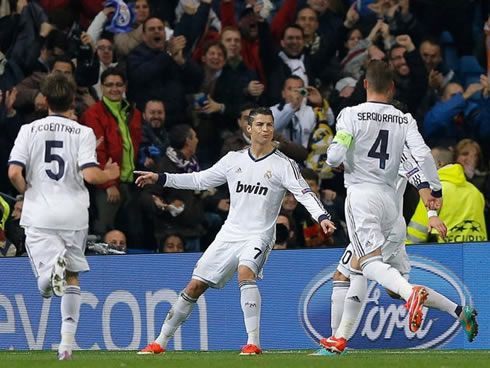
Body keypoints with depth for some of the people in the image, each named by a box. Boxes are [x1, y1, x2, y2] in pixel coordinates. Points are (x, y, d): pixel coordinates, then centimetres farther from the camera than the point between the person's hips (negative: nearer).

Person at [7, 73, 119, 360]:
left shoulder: (29, 130, 2)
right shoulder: (83, 132, -1)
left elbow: (14, 173, -7)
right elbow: (90, 174, -12)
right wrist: (109, 175, 9)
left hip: (39, 215, 0)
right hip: (74, 214, 0)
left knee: (45, 282, -2)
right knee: (73, 277, 16)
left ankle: (53, 269, -39)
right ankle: (68, 340, 8)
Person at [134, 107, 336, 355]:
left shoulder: (283, 165, -5)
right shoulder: (234, 160, 7)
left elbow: (304, 193, -15)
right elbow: (200, 180, 15)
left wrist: (322, 216, -33)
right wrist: (160, 178, 10)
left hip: (259, 236, -4)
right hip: (230, 233, 4)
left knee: (245, 272, -34)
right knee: (195, 286, 4)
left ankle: (253, 343, -31)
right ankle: (160, 342, 16)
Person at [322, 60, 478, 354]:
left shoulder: (352, 115, -4)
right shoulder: (404, 120, 7)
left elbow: (335, 156, -12)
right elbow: (423, 154, -6)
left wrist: (333, 161, 11)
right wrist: (436, 190, 2)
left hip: (362, 194, -5)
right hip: (390, 197, 5)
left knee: (371, 262, -17)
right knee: (356, 265, 16)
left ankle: (412, 292, -47)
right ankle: (340, 338, 16)